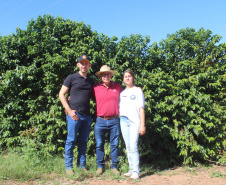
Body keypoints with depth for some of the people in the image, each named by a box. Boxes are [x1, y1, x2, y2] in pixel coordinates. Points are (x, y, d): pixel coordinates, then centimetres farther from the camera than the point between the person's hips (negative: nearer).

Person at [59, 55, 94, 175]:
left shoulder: (91, 81, 16)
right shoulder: (72, 78, 2)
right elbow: (61, 94, 0)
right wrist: (69, 111, -9)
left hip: (87, 115, 5)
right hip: (74, 115, -4)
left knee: (83, 141, 10)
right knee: (71, 140, 0)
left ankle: (82, 165, 22)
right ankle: (68, 166, 12)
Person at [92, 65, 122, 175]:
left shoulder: (117, 86, 7)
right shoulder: (95, 87, 2)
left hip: (114, 121, 1)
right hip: (100, 121, -1)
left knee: (114, 144, 8)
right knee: (99, 145, 6)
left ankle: (114, 166, 22)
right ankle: (100, 166, 22)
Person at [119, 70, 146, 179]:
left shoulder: (138, 90, 7)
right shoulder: (122, 93, 19)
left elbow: (141, 108, 0)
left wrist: (142, 125, -6)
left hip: (135, 121, -4)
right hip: (123, 121, 4)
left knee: (133, 146, -14)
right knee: (128, 147, 5)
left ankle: (136, 172, -10)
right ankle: (131, 170, 11)